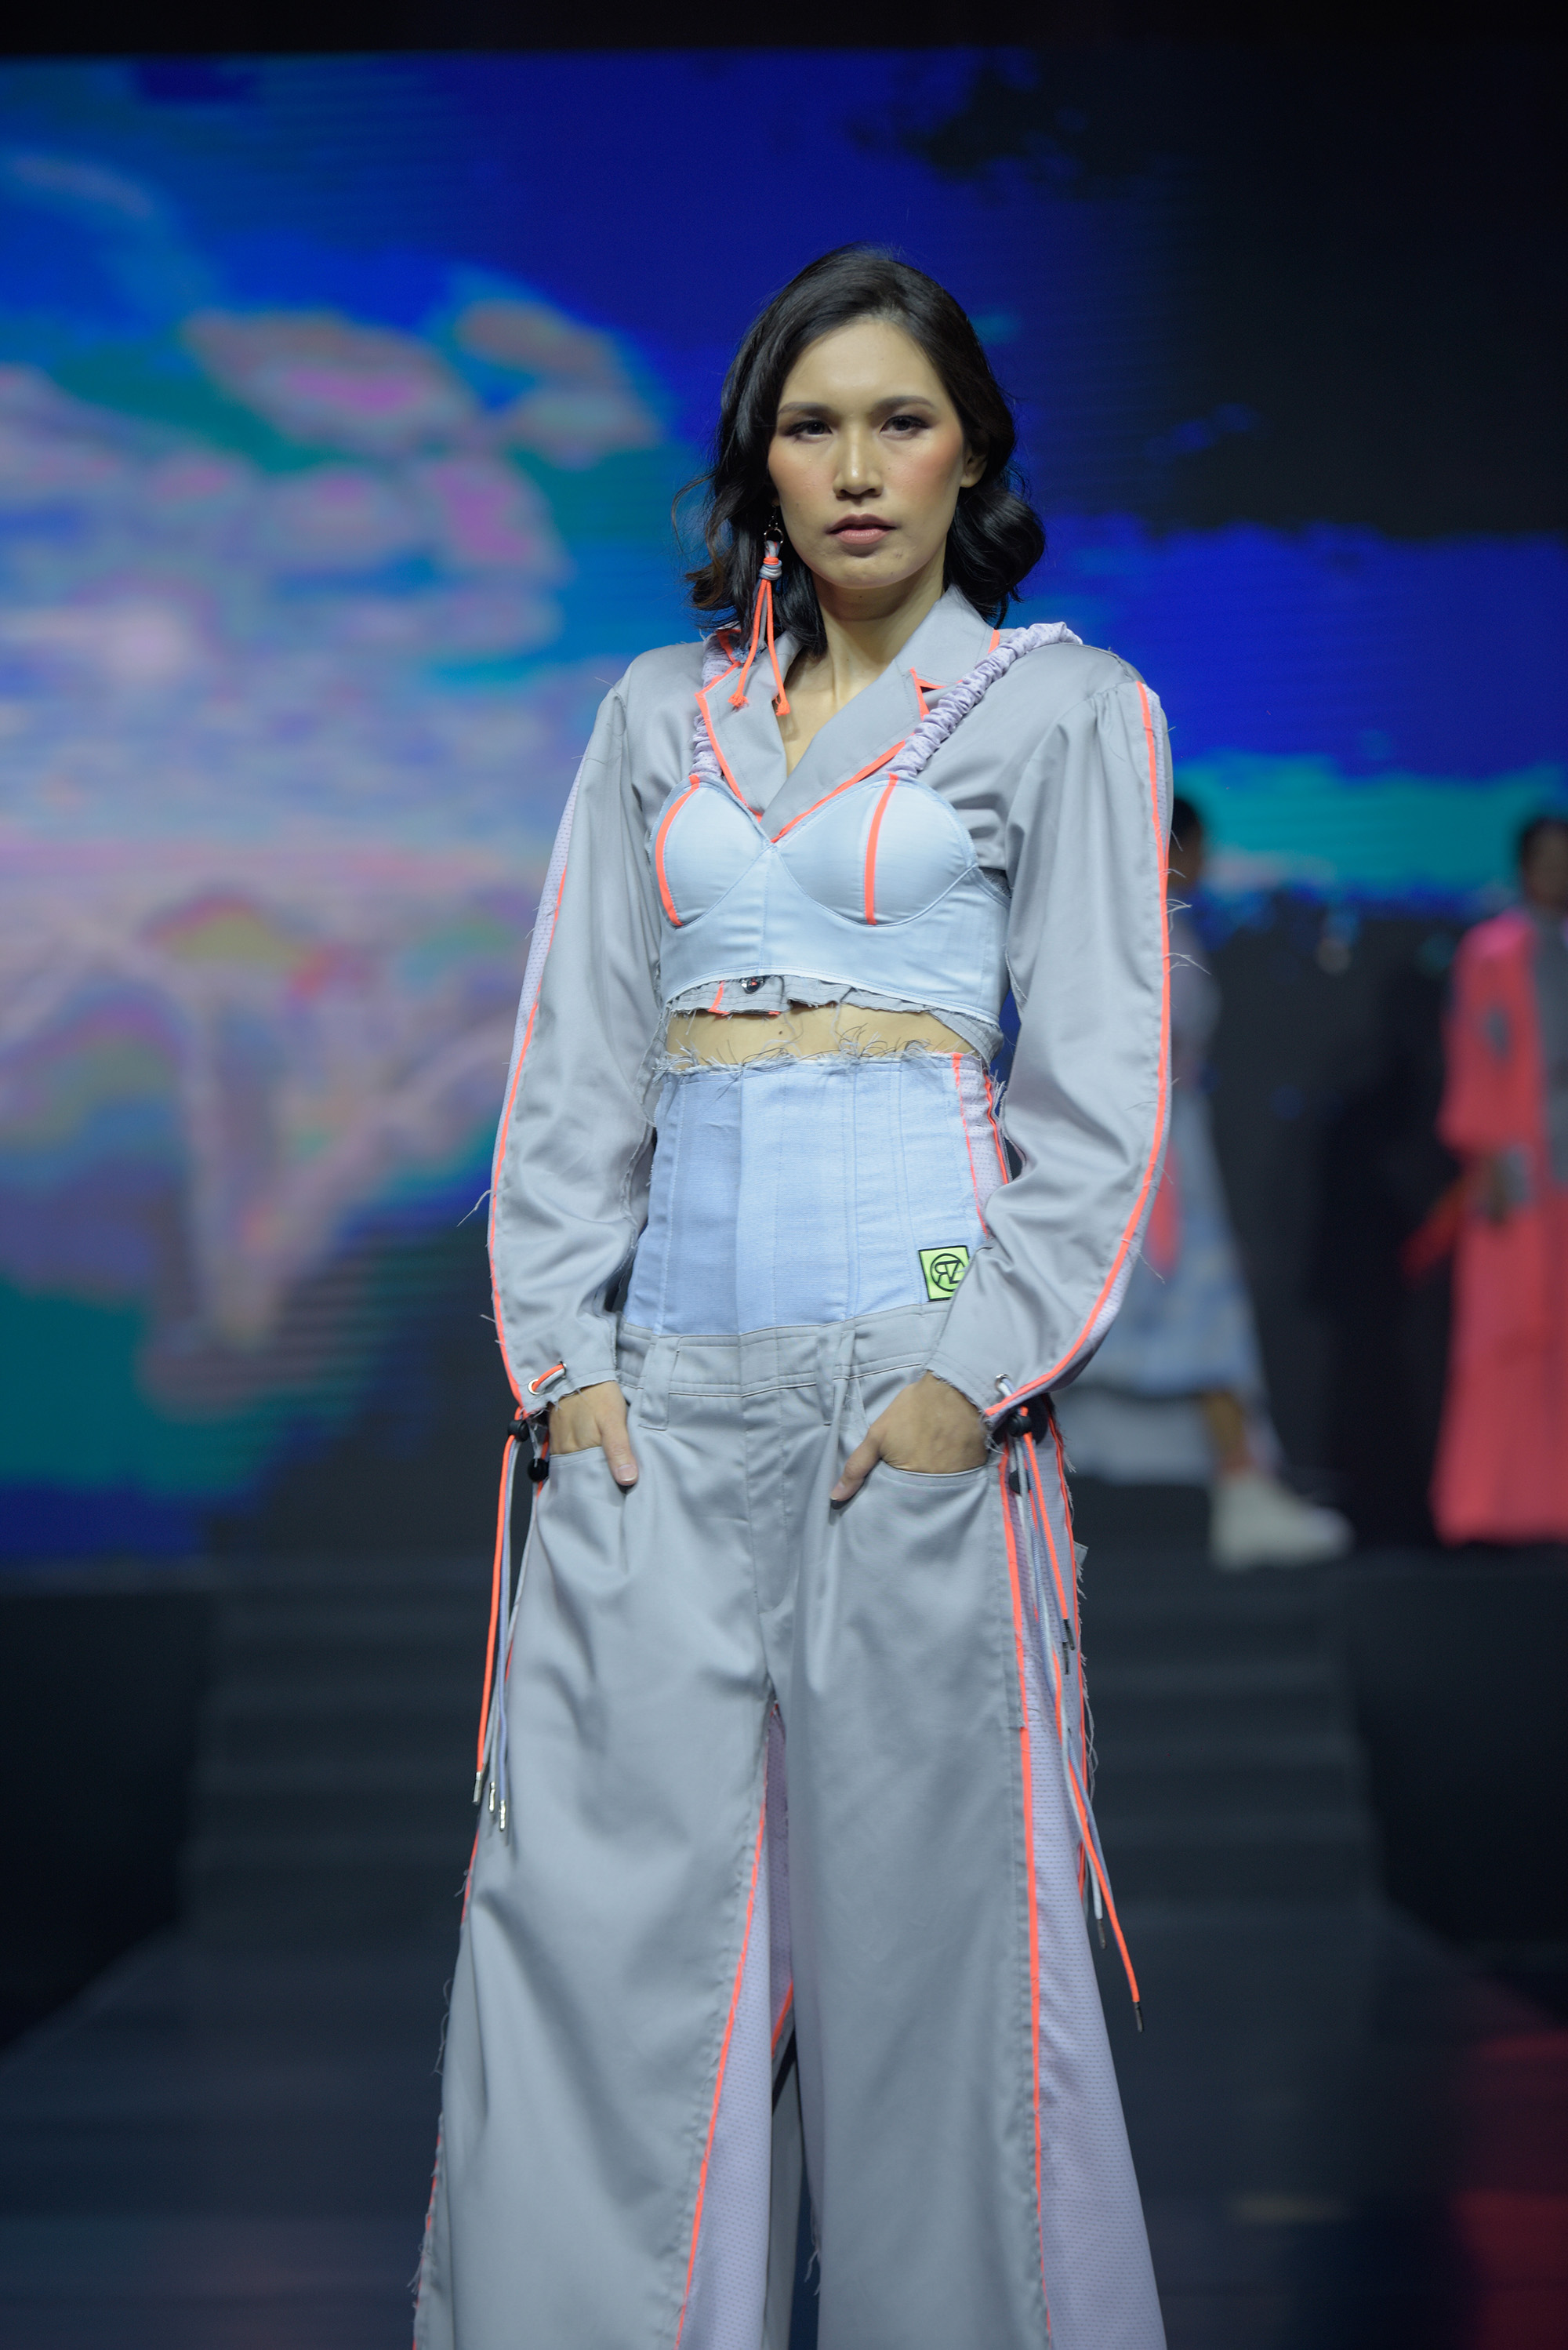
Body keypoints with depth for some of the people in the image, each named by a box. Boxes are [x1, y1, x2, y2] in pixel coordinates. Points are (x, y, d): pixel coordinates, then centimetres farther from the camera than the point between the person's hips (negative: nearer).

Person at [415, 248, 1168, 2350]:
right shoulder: (659, 716, 17)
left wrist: (971, 1374, -12)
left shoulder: (1065, 710, 7)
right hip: (666, 1350, 4)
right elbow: (574, 1057, 13)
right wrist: (563, 1354, 1)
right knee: (602, 1910, -1)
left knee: (921, 1913, -2)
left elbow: (1101, 1092, 0)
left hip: (916, 1328, -3)